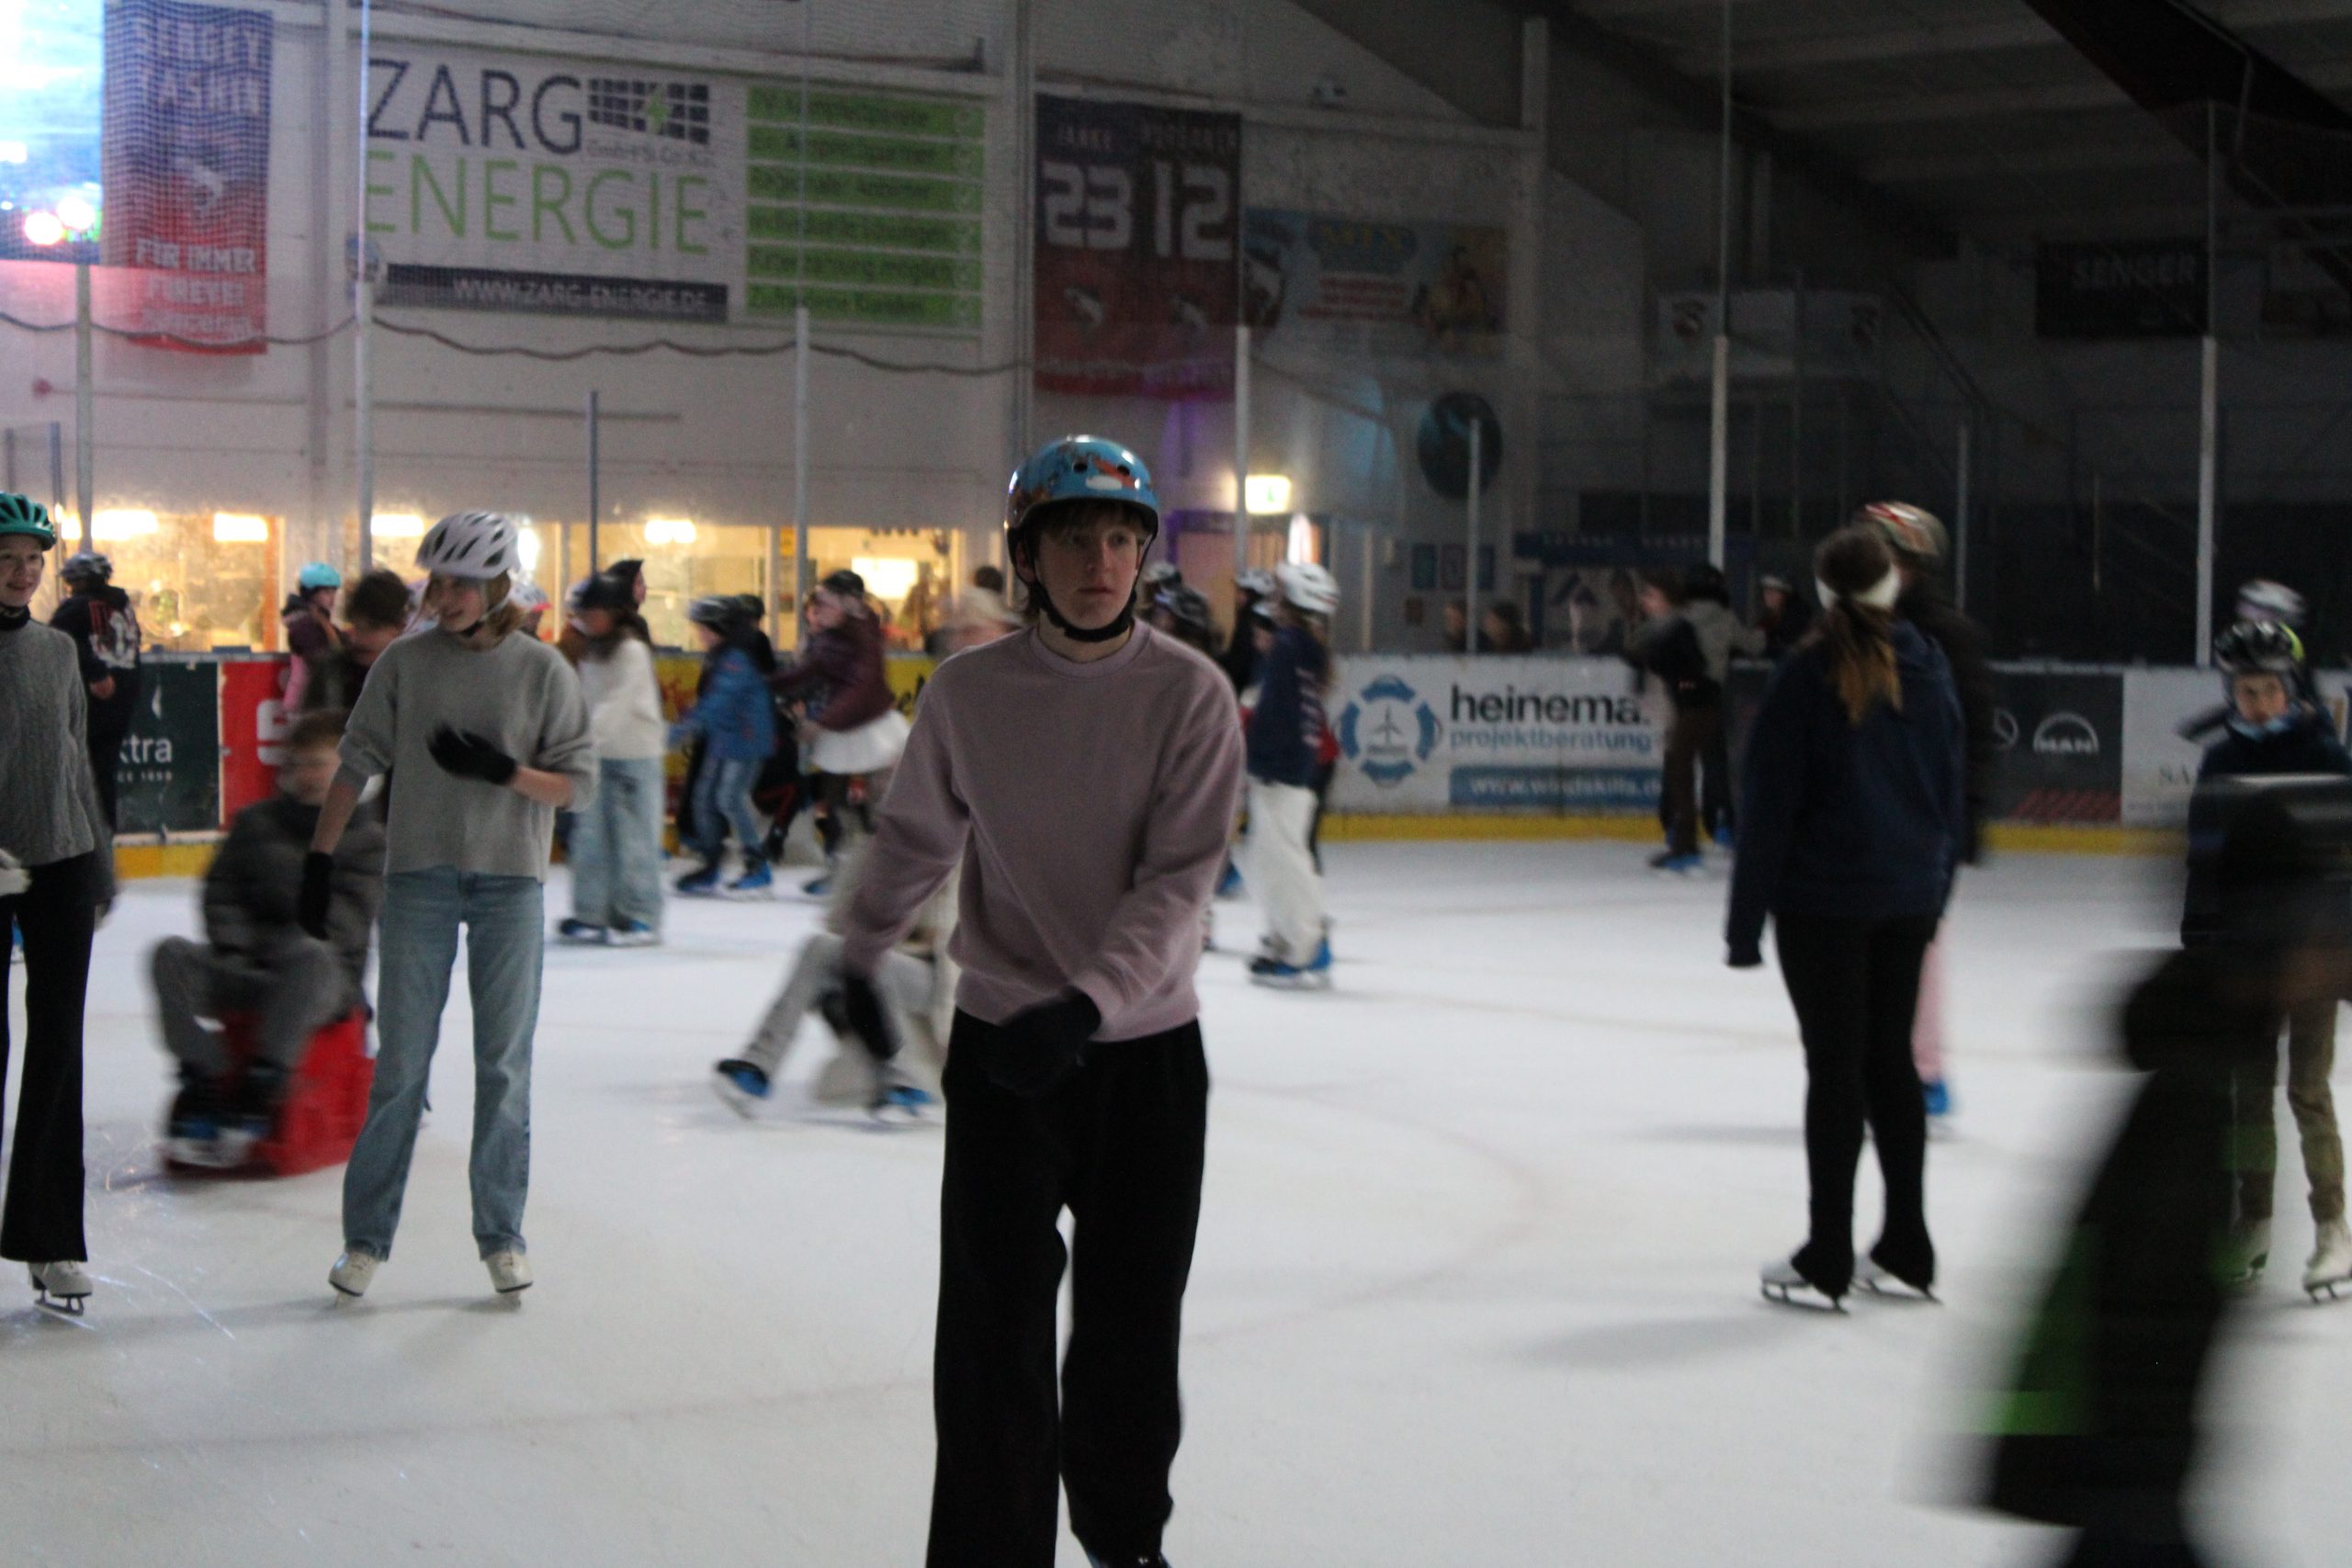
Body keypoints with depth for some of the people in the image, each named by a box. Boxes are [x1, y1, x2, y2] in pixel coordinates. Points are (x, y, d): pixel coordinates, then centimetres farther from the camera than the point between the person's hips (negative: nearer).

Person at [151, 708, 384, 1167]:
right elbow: (221, 890, 12)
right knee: (170, 955, -23)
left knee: (311, 957, -40)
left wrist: (287, 948, -20)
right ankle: (204, 1081, -30)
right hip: (246, 973, 4)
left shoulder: (365, 840, 8)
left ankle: (261, 1086, -42)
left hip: (326, 979, -4)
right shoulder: (255, 823, 20)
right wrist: (234, 946, -8)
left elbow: (346, 918, -6)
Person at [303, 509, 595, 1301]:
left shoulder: (543, 671, 0)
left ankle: (502, 1235, 14)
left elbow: (579, 787, 0)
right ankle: (367, 1236, 9)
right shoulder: (404, 663, 3)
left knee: (505, 1064, 4)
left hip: (510, 881, 0)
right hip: (419, 878, 0)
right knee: (400, 1062, 1)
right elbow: (357, 762, 7)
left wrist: (503, 770, -16)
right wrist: (320, 858, 3)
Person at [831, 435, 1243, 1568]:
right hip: (1001, 1046, 0)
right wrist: (861, 956, 22)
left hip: (1147, 1047, 0)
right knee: (996, 1325, -5)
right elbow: (917, 836, 12)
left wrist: (1086, 1004, -27)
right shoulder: (969, 693, -5)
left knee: (1132, 1322, 11)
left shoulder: (1190, 693, -9)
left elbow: (1179, 879, -16)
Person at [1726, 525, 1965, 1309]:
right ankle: (1906, 1250, 18)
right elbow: (1952, 791, 10)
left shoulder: (1807, 676, -12)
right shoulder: (1927, 670, 3)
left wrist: (1747, 915, -7)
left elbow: (1769, 803, -11)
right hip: (1909, 895, 5)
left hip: (1822, 898, -5)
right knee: (1892, 1059, 13)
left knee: (1835, 1066, 0)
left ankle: (1827, 1260, 4)